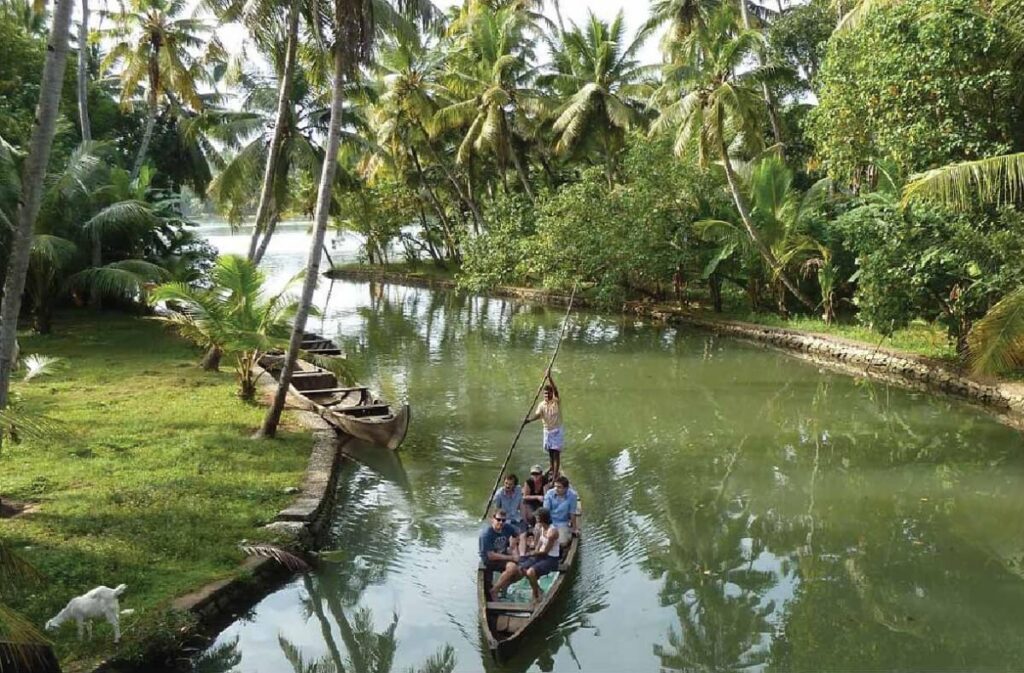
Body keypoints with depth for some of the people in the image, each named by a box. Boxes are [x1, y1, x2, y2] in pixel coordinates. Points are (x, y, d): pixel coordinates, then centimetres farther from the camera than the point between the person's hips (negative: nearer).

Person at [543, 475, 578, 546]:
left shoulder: (572, 496, -16)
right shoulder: (549, 494, -12)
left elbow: (572, 513, -8)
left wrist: (574, 528, 1)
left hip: (563, 523, -1)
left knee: (563, 543, -16)